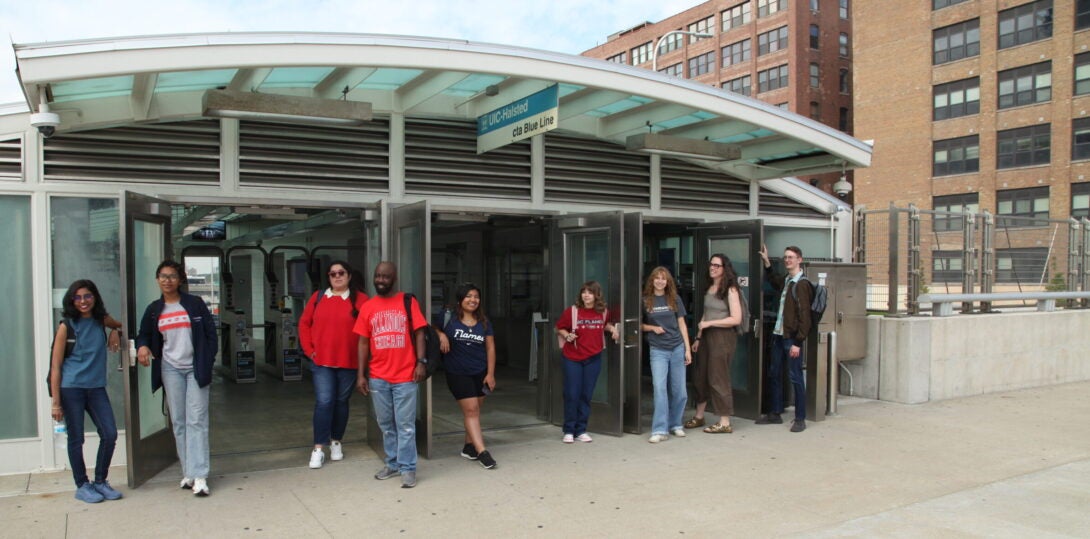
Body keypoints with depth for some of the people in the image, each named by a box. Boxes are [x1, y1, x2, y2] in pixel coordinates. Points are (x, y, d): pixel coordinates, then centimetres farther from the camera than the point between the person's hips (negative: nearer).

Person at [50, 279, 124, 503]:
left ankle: (100, 481, 17)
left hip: (96, 387, 4)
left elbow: (120, 325, 31)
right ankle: (82, 486, 18)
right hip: (71, 388, -4)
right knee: (76, 439, 3)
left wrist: (116, 332, 5)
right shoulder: (67, 326, -6)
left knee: (110, 434, 0)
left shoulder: (101, 321, 6)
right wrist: (56, 402, -10)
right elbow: (55, 365, -6)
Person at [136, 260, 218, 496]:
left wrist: (208, 361, -7)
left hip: (195, 368, -3)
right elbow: (144, 334, 16)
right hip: (171, 369, 3)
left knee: (197, 421, -7)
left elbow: (210, 332, 0)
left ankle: (199, 476, -8)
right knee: (178, 422, 6)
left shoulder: (195, 304, 0)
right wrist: (143, 346, -7)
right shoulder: (154, 310, 8)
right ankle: (188, 472, 15)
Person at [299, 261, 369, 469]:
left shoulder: (360, 299, -3)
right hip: (321, 361, 1)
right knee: (323, 402, -4)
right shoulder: (318, 297, 5)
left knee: (341, 402, 11)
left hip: (349, 361, 0)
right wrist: (309, 349, 2)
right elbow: (304, 323, 9)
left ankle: (336, 442, 27)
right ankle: (318, 448, 2)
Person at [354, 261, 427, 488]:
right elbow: (363, 343, 6)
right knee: (386, 424, 13)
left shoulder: (408, 302, 0)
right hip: (378, 378, 3)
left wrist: (421, 362, -12)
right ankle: (393, 463, 26)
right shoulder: (367, 307, 6)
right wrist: (361, 374, 2)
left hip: (405, 376, -3)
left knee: (405, 425, 0)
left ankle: (408, 468, 7)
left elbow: (419, 333, -1)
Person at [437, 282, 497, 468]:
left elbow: (490, 348, 6)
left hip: (480, 373, 4)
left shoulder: (484, 322, 4)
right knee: (471, 410, -7)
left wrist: (490, 373, 2)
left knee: (475, 411, 9)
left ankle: (469, 447, 24)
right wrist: (441, 335, -21)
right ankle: (482, 451, -6)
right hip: (458, 374, -4)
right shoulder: (450, 319, -6)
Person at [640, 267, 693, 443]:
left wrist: (687, 349, 3)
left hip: (677, 349, 2)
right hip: (658, 350, -2)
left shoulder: (674, 299, 5)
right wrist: (652, 328, -11)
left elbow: (682, 324, 7)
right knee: (659, 388, -11)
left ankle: (675, 425, 22)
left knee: (679, 391, 6)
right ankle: (659, 430, -8)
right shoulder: (645, 301, 1)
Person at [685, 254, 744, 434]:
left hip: (723, 337, -7)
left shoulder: (730, 290, -11)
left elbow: (736, 319, -16)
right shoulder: (709, 288, 11)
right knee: (700, 377, 14)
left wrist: (709, 323, -16)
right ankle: (699, 416, 29)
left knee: (718, 379, -2)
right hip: (707, 336, 7)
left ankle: (725, 423, 10)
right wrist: (698, 337, 10)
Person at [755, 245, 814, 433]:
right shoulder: (785, 280, 11)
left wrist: (798, 342, -19)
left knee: (795, 377, -1)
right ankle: (775, 414, 26)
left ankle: (800, 419, 9)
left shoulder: (802, 285, -13)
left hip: (792, 338, -8)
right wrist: (766, 262, 29)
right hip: (778, 335, 9)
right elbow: (774, 280, 38)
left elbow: (803, 316, -16)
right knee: (774, 374, 14)